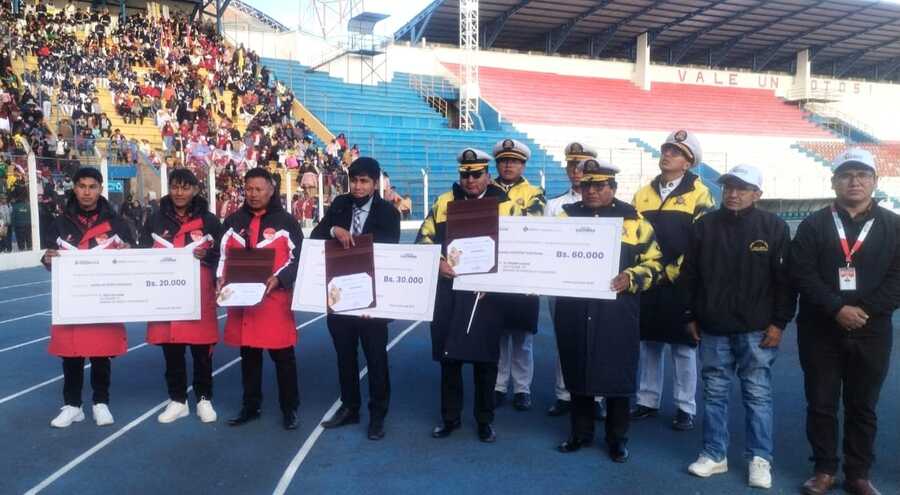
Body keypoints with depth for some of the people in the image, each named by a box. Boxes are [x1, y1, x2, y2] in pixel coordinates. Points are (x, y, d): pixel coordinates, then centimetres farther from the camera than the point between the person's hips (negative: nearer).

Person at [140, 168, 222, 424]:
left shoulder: (209, 220, 3)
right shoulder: (155, 219, 6)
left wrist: (206, 255, -16)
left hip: (200, 296, -1)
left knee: (202, 351, 5)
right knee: (171, 351, 8)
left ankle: (204, 399, 18)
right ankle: (177, 401, 21)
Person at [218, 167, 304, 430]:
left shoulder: (285, 221, -1)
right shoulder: (233, 221, 11)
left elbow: (298, 258, -4)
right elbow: (222, 255, 13)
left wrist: (279, 279, -18)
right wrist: (222, 278, -6)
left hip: (275, 298, -4)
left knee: (283, 356, 2)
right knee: (248, 356, 13)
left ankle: (289, 409, 13)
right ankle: (250, 406, 26)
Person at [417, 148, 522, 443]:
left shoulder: (506, 206, 3)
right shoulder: (443, 203, 8)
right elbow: (424, 239, 8)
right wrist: (437, 263, -10)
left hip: (487, 294, -1)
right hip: (448, 292, 2)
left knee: (485, 358, 7)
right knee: (448, 356, 9)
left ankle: (485, 420, 23)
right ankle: (450, 417, 25)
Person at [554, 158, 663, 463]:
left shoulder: (633, 220, 2)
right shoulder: (567, 216, 9)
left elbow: (653, 262, 2)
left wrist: (631, 278, -15)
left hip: (616, 312, -2)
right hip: (573, 312, 3)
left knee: (617, 374, 5)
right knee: (576, 371, 11)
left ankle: (617, 437, 23)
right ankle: (581, 432, 28)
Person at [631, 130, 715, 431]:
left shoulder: (698, 194, -4)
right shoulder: (643, 194, 10)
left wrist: (673, 271, -12)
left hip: (681, 284, -4)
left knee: (683, 347, 4)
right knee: (648, 343, 11)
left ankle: (685, 408, 15)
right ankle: (648, 401, 23)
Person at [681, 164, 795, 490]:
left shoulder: (774, 227, -1)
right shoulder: (705, 225, 4)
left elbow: (785, 279, -1)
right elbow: (688, 275, 7)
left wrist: (779, 322, -5)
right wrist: (690, 316, 5)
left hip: (757, 330, -2)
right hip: (713, 329, 2)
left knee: (757, 394, 5)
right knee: (714, 393, 9)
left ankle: (760, 459, 17)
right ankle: (714, 454, 20)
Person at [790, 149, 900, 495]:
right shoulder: (814, 225, 3)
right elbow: (802, 274, -7)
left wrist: (864, 310, -15)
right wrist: (838, 309, -17)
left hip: (872, 333, 1)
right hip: (820, 331, -1)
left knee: (863, 407, 11)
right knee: (821, 404, 6)